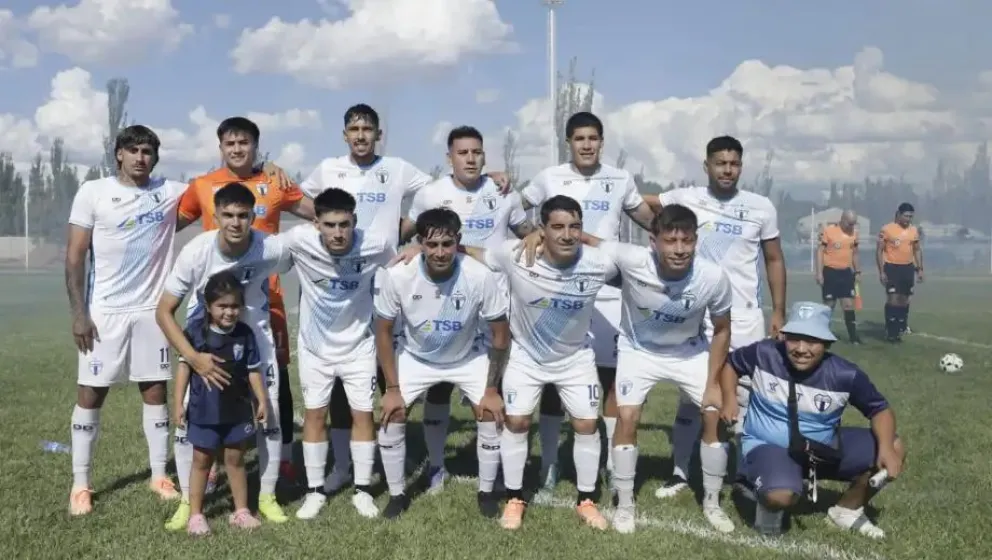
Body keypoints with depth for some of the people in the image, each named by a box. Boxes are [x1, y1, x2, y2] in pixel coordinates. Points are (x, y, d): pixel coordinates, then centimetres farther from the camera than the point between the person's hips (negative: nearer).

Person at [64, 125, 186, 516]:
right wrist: (78, 314, -10)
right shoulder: (93, 192, -3)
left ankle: (159, 475, 18)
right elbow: (74, 257, -4)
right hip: (104, 311, -2)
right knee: (91, 393, 3)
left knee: (155, 391, 7)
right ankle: (80, 483, 13)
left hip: (151, 310, 2)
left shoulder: (171, 192, 3)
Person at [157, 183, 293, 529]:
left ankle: (267, 496, 17)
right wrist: (194, 358, -32)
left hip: (254, 336, 1)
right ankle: (188, 501, 11)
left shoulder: (272, 249, -27)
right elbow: (164, 312, -22)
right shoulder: (196, 252, -28)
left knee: (269, 414, -1)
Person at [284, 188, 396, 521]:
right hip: (315, 345, 0)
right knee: (314, 414, 6)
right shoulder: (299, 240, -25)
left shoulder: (376, 245, -23)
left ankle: (363, 491, 19)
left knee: (363, 414, 4)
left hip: (358, 345, 0)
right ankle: (315, 491, 20)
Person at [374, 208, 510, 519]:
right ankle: (397, 494, 16)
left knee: (492, 417, -9)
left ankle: (486, 492, 16)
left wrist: (492, 389, -13)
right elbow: (384, 332, -14)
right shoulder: (396, 276, -31)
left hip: (468, 358, 0)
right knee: (391, 420, -8)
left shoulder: (480, 277, -33)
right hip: (415, 357, 1)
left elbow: (500, 334, -17)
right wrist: (392, 388, -12)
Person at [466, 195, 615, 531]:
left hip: (576, 357, 1)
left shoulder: (599, 264, -26)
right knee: (516, 421, -1)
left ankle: (586, 501, 21)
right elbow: (476, 253, -12)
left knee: (587, 424, 2)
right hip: (526, 354, -1)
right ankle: (514, 499, 18)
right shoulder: (515, 255, -29)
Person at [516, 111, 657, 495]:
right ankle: (549, 464, 14)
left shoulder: (620, 180, 7)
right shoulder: (549, 178, 2)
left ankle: (614, 463, 14)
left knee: (613, 375, 3)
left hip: (606, 292, 1)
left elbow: (649, 220, 18)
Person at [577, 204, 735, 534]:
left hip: (690, 353, 2)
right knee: (627, 419, -13)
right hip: (638, 350, -1)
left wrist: (713, 383, -9)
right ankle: (625, 505, 7)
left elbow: (721, 330, -10)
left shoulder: (714, 278, -29)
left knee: (716, 417, -3)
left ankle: (712, 503, 19)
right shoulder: (632, 261, -36)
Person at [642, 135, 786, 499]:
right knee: (691, 396, 8)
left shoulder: (761, 208, 1)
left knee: (746, 398, 5)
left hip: (746, 320, 1)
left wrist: (779, 312, 4)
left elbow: (774, 261, 7)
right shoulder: (686, 199, -2)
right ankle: (680, 473, 16)